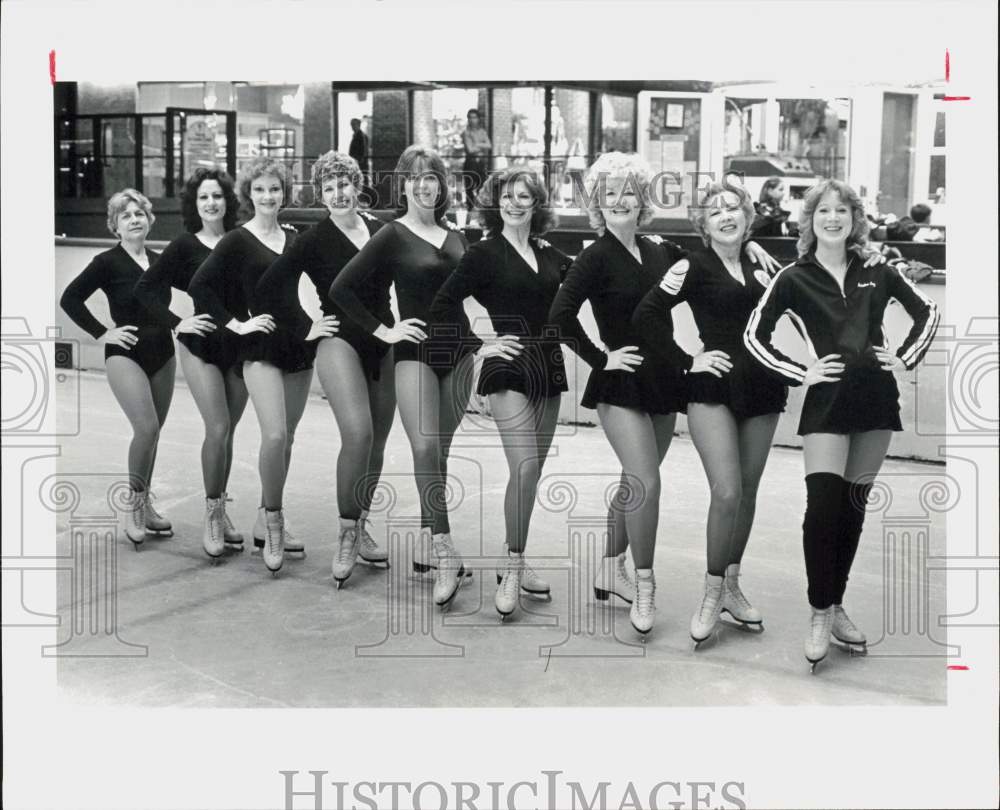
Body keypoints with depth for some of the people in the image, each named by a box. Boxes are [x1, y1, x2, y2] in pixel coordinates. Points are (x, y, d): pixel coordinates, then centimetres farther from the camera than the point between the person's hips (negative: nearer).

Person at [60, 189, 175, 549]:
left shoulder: (159, 261, 7)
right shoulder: (108, 262, -7)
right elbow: (70, 299, -7)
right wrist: (101, 333, -9)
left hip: (162, 354, 5)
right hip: (126, 356, -5)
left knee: (153, 432, 10)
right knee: (146, 428, -20)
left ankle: (144, 505, 25)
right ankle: (133, 504, -2)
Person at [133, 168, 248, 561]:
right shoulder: (185, 245, -2)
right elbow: (145, 288, -1)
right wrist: (176, 322, -9)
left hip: (240, 344, 3)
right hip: (201, 344, -3)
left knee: (227, 432, 9)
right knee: (218, 428, -12)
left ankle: (221, 512, 22)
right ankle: (211, 517, 1)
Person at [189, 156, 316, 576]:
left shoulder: (295, 239, 11)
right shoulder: (238, 241, -2)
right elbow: (199, 285, -5)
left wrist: (311, 324, 4)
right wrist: (235, 324, -9)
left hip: (298, 343, 5)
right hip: (261, 347, -5)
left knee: (286, 436, 9)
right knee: (275, 435, -19)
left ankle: (266, 522, 21)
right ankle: (273, 520, -2)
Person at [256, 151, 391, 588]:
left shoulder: (380, 229, 8)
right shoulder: (315, 238, -4)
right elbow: (269, 285, -6)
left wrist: (392, 325, 10)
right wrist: (306, 327, -6)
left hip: (383, 343, 5)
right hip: (340, 341, -5)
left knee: (377, 442, 8)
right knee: (357, 433, -23)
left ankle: (360, 528, 24)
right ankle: (346, 535, -10)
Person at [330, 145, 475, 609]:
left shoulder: (456, 238, 12)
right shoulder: (393, 236, -3)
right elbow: (341, 288, -7)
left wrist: (477, 335, 8)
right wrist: (383, 331, -8)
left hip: (458, 351, 5)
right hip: (415, 353, -5)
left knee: (439, 452, 9)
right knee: (425, 449, -18)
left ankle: (427, 542, 21)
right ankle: (444, 552, -19)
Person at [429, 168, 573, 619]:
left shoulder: (551, 257, 11)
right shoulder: (484, 254, -3)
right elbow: (442, 307, -6)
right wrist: (480, 347, -9)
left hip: (548, 366, 6)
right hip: (508, 367, -6)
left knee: (532, 470, 10)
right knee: (524, 466, -17)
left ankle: (513, 559, 25)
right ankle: (512, 569, -7)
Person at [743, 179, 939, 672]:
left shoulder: (877, 274, 8)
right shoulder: (794, 278, 0)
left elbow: (927, 311, 18)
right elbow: (754, 336, -1)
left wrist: (906, 358, 6)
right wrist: (800, 373, -8)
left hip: (877, 397, 4)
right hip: (827, 402, -3)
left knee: (853, 506, 9)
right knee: (822, 505, -12)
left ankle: (836, 606, 21)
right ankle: (820, 616, -1)